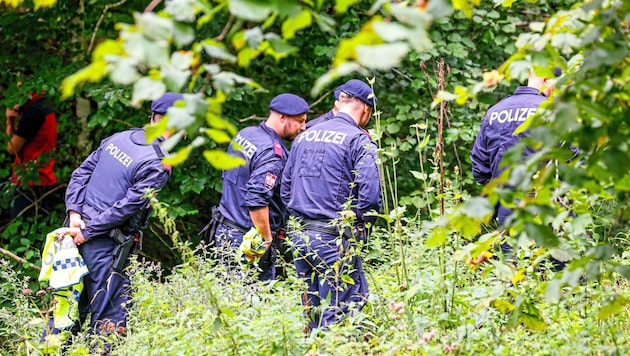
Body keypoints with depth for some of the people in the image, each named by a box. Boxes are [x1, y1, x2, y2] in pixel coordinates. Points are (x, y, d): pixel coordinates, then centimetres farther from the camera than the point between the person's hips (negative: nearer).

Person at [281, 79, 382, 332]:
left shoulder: (304, 137, 15)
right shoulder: (358, 141, -6)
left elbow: (285, 189, 19)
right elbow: (370, 195, -15)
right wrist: (362, 223, 2)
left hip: (299, 235, 7)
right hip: (334, 239, -7)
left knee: (313, 313, 13)